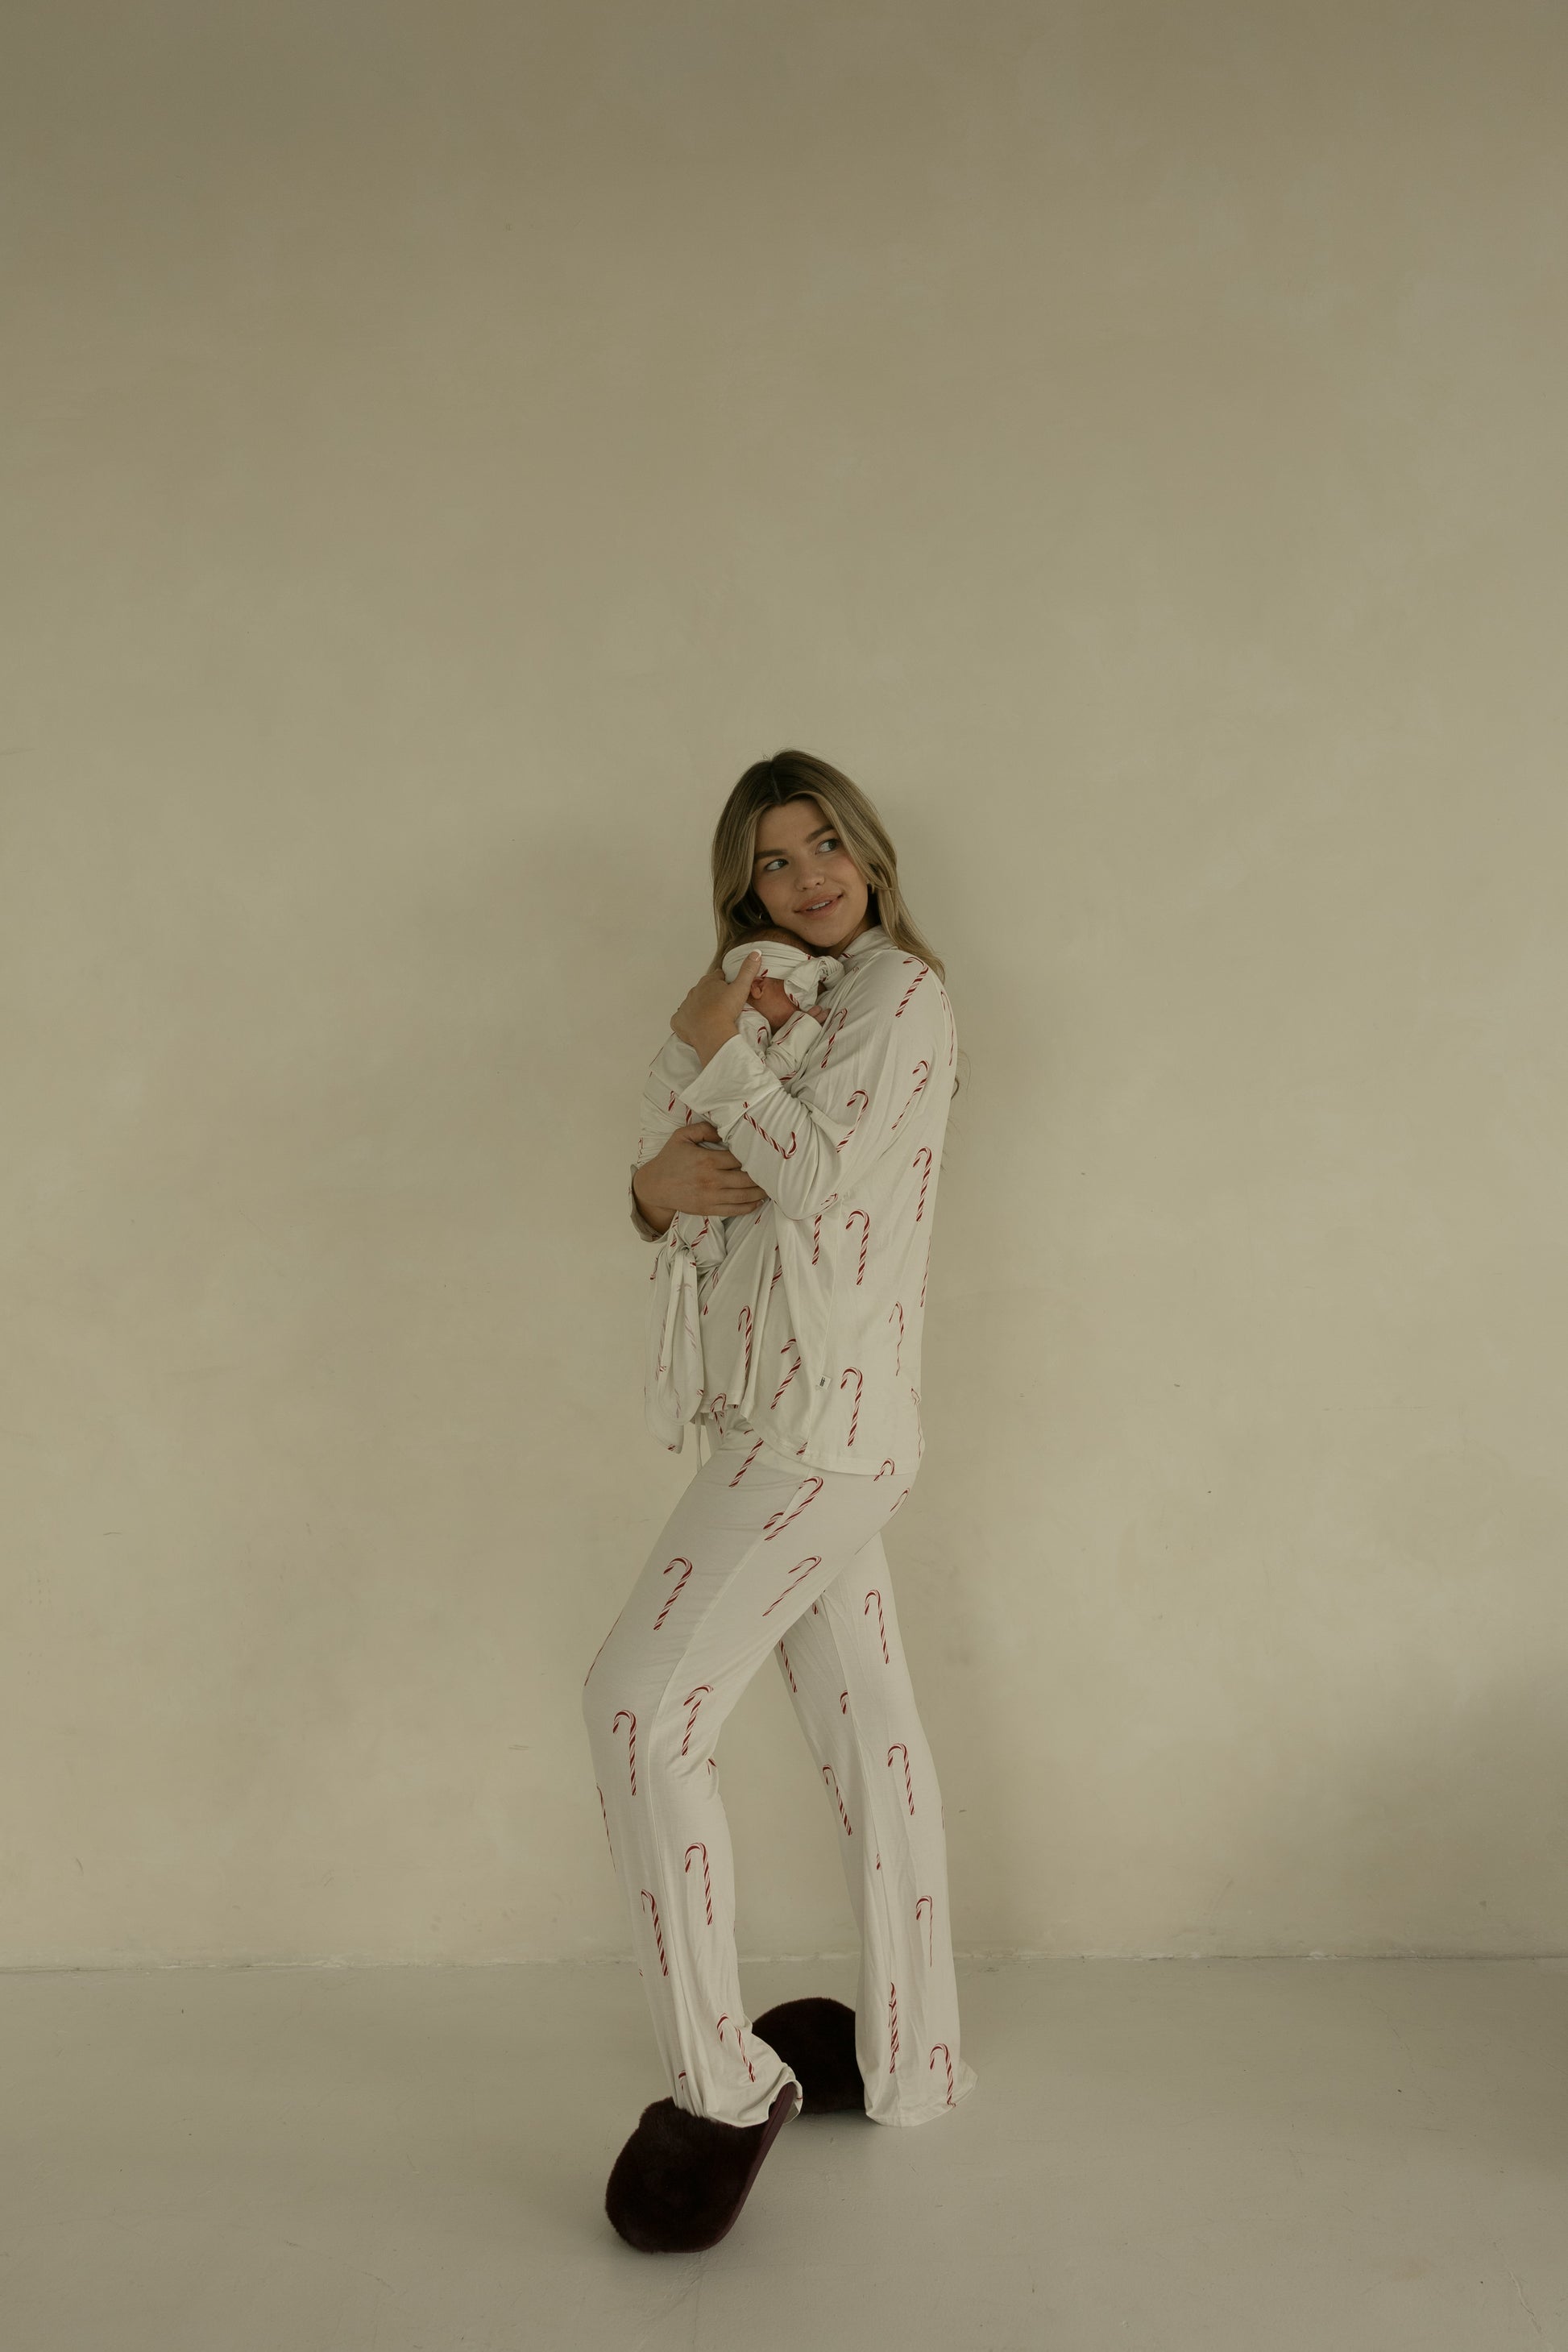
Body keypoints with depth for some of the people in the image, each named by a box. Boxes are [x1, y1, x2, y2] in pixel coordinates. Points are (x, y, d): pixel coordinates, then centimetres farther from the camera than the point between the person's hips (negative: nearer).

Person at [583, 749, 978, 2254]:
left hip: (828, 1423, -9)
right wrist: (659, 1184, -6)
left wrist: (714, 1051, -6)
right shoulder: (801, 1003, 21)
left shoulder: (901, 991, -5)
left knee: (640, 1704, -13)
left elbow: (814, 1169, -19)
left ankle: (720, 2089, -4)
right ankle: (903, 2059, 25)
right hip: (794, 1424, 9)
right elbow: (699, 1181, 17)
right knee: (865, 1732, 13)